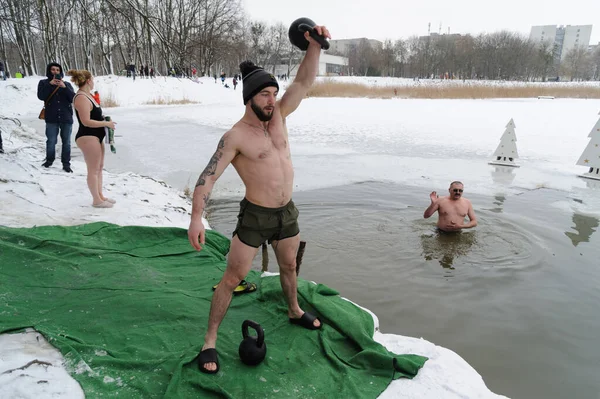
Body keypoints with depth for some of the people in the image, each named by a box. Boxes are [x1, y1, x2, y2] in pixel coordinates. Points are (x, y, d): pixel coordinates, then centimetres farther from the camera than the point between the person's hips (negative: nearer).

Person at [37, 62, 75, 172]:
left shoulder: (67, 84, 9)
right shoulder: (44, 83, 7)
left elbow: (73, 98, -4)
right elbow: (41, 96, -9)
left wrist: (64, 87, -17)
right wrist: (50, 84, -15)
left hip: (66, 118, 1)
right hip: (52, 118, -1)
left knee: (66, 142, 4)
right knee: (51, 141, 2)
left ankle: (66, 164, 10)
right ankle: (49, 160, 22)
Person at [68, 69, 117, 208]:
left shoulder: (87, 95, 13)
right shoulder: (81, 98, -18)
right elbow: (86, 121, -24)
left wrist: (104, 120, 8)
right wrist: (106, 123, -16)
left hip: (95, 136, 11)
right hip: (87, 137, -11)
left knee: (99, 167, 17)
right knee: (93, 170, -2)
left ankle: (100, 196, 28)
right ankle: (96, 200, 8)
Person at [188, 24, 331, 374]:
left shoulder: (278, 116, 2)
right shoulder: (235, 136, -15)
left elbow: (305, 82, -4)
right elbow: (209, 176, -20)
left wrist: (315, 45, -18)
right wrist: (196, 217, -32)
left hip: (288, 212, 6)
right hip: (255, 217, -6)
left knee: (289, 266, 25)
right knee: (233, 277, 1)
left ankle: (294, 311, 50)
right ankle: (210, 341, 16)